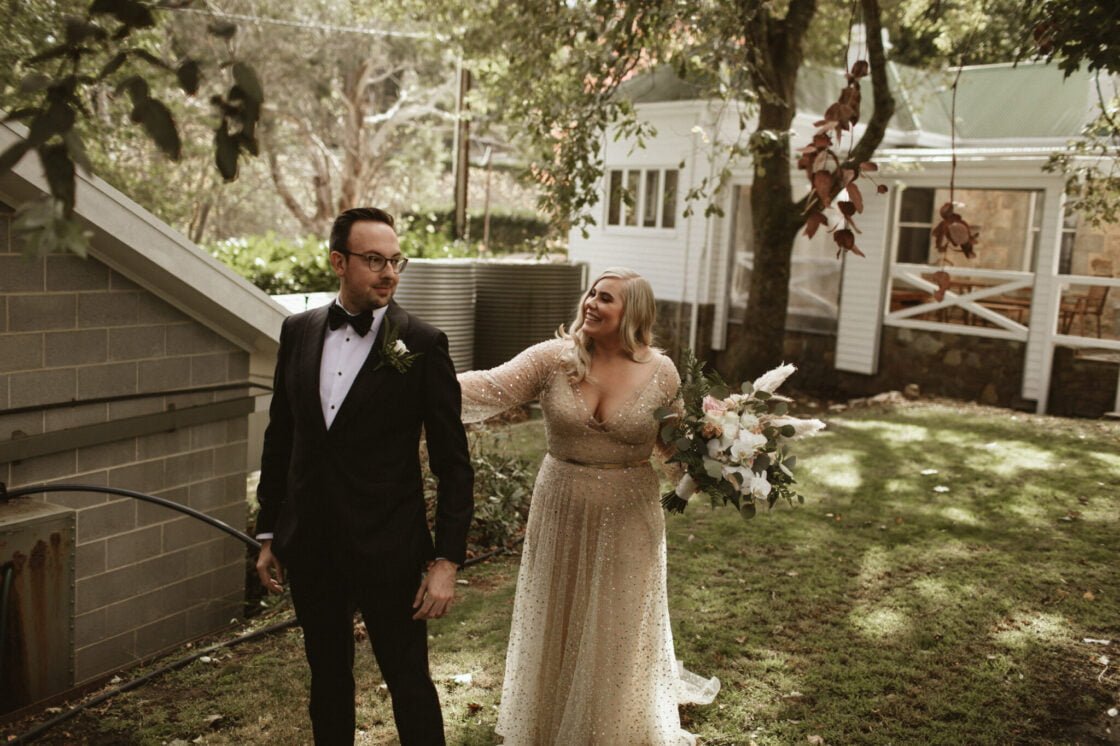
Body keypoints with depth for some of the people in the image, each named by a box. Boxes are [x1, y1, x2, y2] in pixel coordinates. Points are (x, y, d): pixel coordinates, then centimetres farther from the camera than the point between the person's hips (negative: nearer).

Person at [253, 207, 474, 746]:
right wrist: (268, 534, 11)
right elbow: (279, 437, 10)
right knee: (327, 676, 19)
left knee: (408, 680, 7)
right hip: (310, 545, 4)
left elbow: (453, 463, -9)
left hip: (387, 548, -4)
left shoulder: (422, 344, -10)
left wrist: (447, 560, -12)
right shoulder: (298, 332, 2)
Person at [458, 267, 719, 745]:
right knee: (558, 621, 17)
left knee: (617, 626, 15)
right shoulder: (554, 358, -10)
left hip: (626, 518, 0)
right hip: (562, 512, 1)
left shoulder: (660, 371, -7)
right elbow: (491, 388, -20)